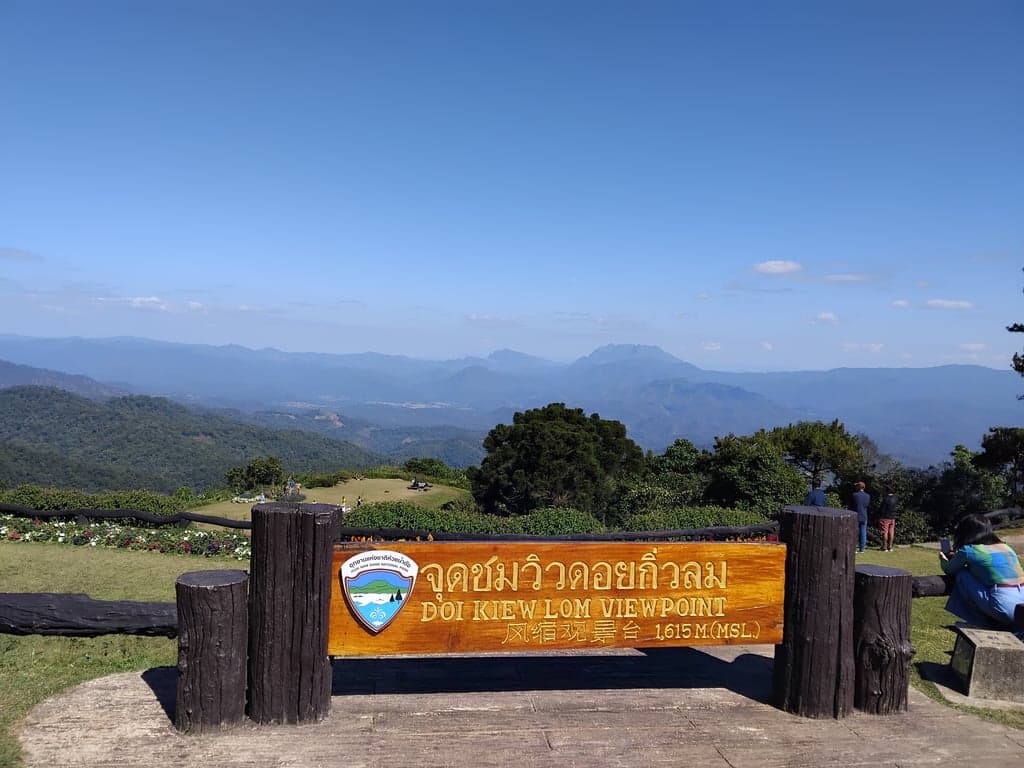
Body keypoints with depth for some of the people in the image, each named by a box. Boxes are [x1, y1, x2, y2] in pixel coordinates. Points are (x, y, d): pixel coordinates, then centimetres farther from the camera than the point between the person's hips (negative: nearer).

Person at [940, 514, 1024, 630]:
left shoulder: (968, 550, 1)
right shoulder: (1005, 547, 18)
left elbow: (949, 570, 19)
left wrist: (943, 560, 41)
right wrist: (958, 557, 47)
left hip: (1005, 610, -7)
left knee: (962, 575, 9)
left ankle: (984, 623, 11)